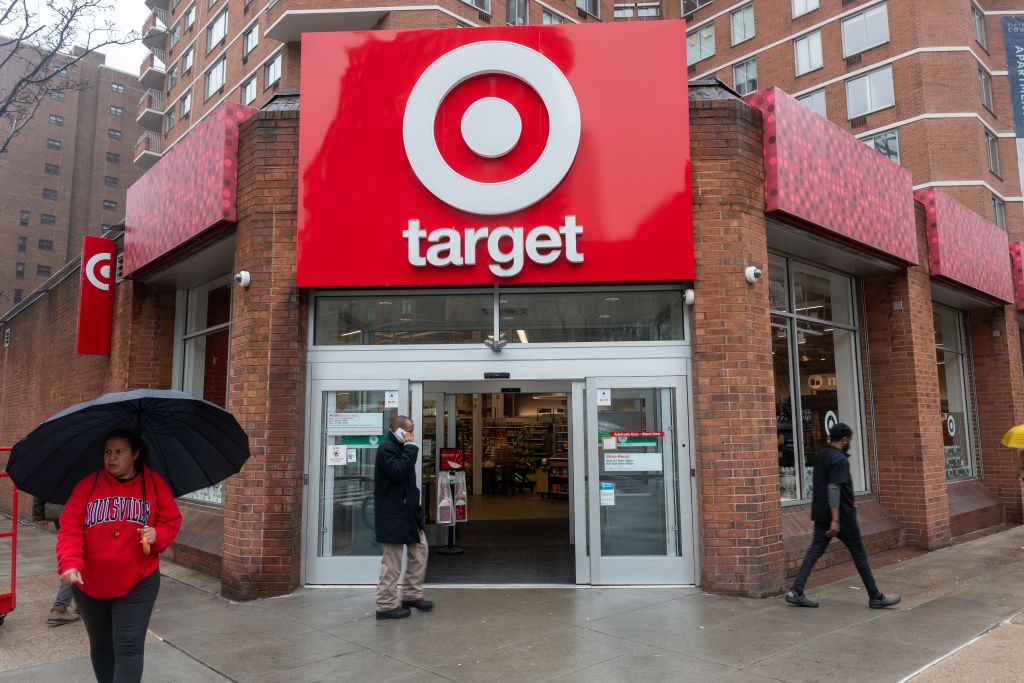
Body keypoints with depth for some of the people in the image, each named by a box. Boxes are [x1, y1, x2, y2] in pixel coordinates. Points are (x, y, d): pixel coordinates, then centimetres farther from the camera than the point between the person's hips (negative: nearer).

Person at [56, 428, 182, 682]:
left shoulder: (155, 484, -4)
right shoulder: (88, 485, -3)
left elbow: (172, 522, 2)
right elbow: (70, 529, -9)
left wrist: (158, 535, -20)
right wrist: (69, 564, -24)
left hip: (138, 583, -2)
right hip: (90, 583, 3)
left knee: (129, 647, -6)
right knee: (101, 646, 20)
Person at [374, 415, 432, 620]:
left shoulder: (398, 448, 17)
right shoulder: (387, 448, -14)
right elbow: (398, 472, -26)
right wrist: (410, 448, -20)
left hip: (407, 510, 10)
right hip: (393, 512, -10)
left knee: (419, 549, 13)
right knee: (392, 559, -2)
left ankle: (411, 594, 23)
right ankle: (386, 605, 8)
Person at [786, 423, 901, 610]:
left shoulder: (820, 456, 11)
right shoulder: (839, 460, -17)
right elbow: (834, 489, -25)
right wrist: (835, 520, -26)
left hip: (821, 514, 8)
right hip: (842, 516, -8)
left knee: (815, 551, 4)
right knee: (859, 554, 7)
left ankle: (796, 592, -4)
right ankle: (875, 597, 18)